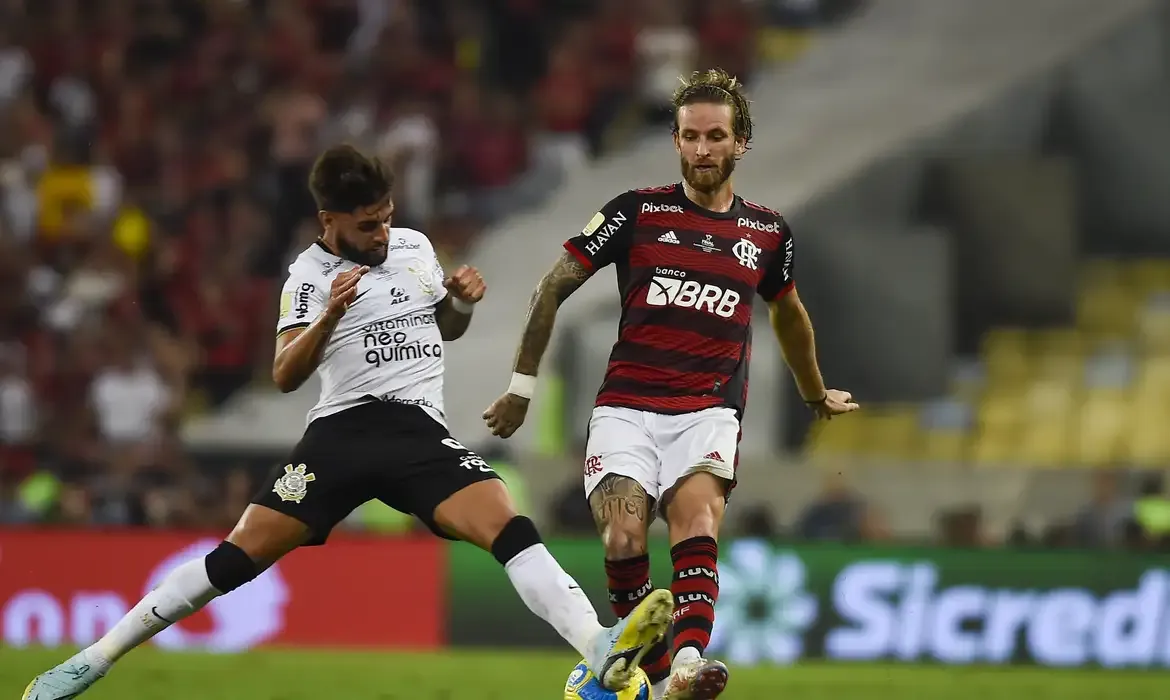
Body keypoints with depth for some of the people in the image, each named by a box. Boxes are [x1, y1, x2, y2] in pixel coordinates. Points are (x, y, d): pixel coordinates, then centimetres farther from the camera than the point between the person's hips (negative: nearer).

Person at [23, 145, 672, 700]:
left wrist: (462, 302, 6)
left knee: (512, 529, -21)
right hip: (342, 429, -2)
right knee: (240, 554, -10)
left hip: (420, 433, 2)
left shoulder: (416, 246, 13)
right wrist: (330, 315, -19)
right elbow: (285, 375, -4)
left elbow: (446, 328, 29)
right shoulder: (309, 274, 3)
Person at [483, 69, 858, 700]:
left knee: (696, 514, -28)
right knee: (623, 539, -22)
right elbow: (554, 287, 9)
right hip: (626, 408, 0)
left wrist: (816, 396, 44)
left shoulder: (768, 233, 11)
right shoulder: (638, 212, 2)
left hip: (708, 412, 0)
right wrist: (522, 386, 9)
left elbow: (788, 315, 32)